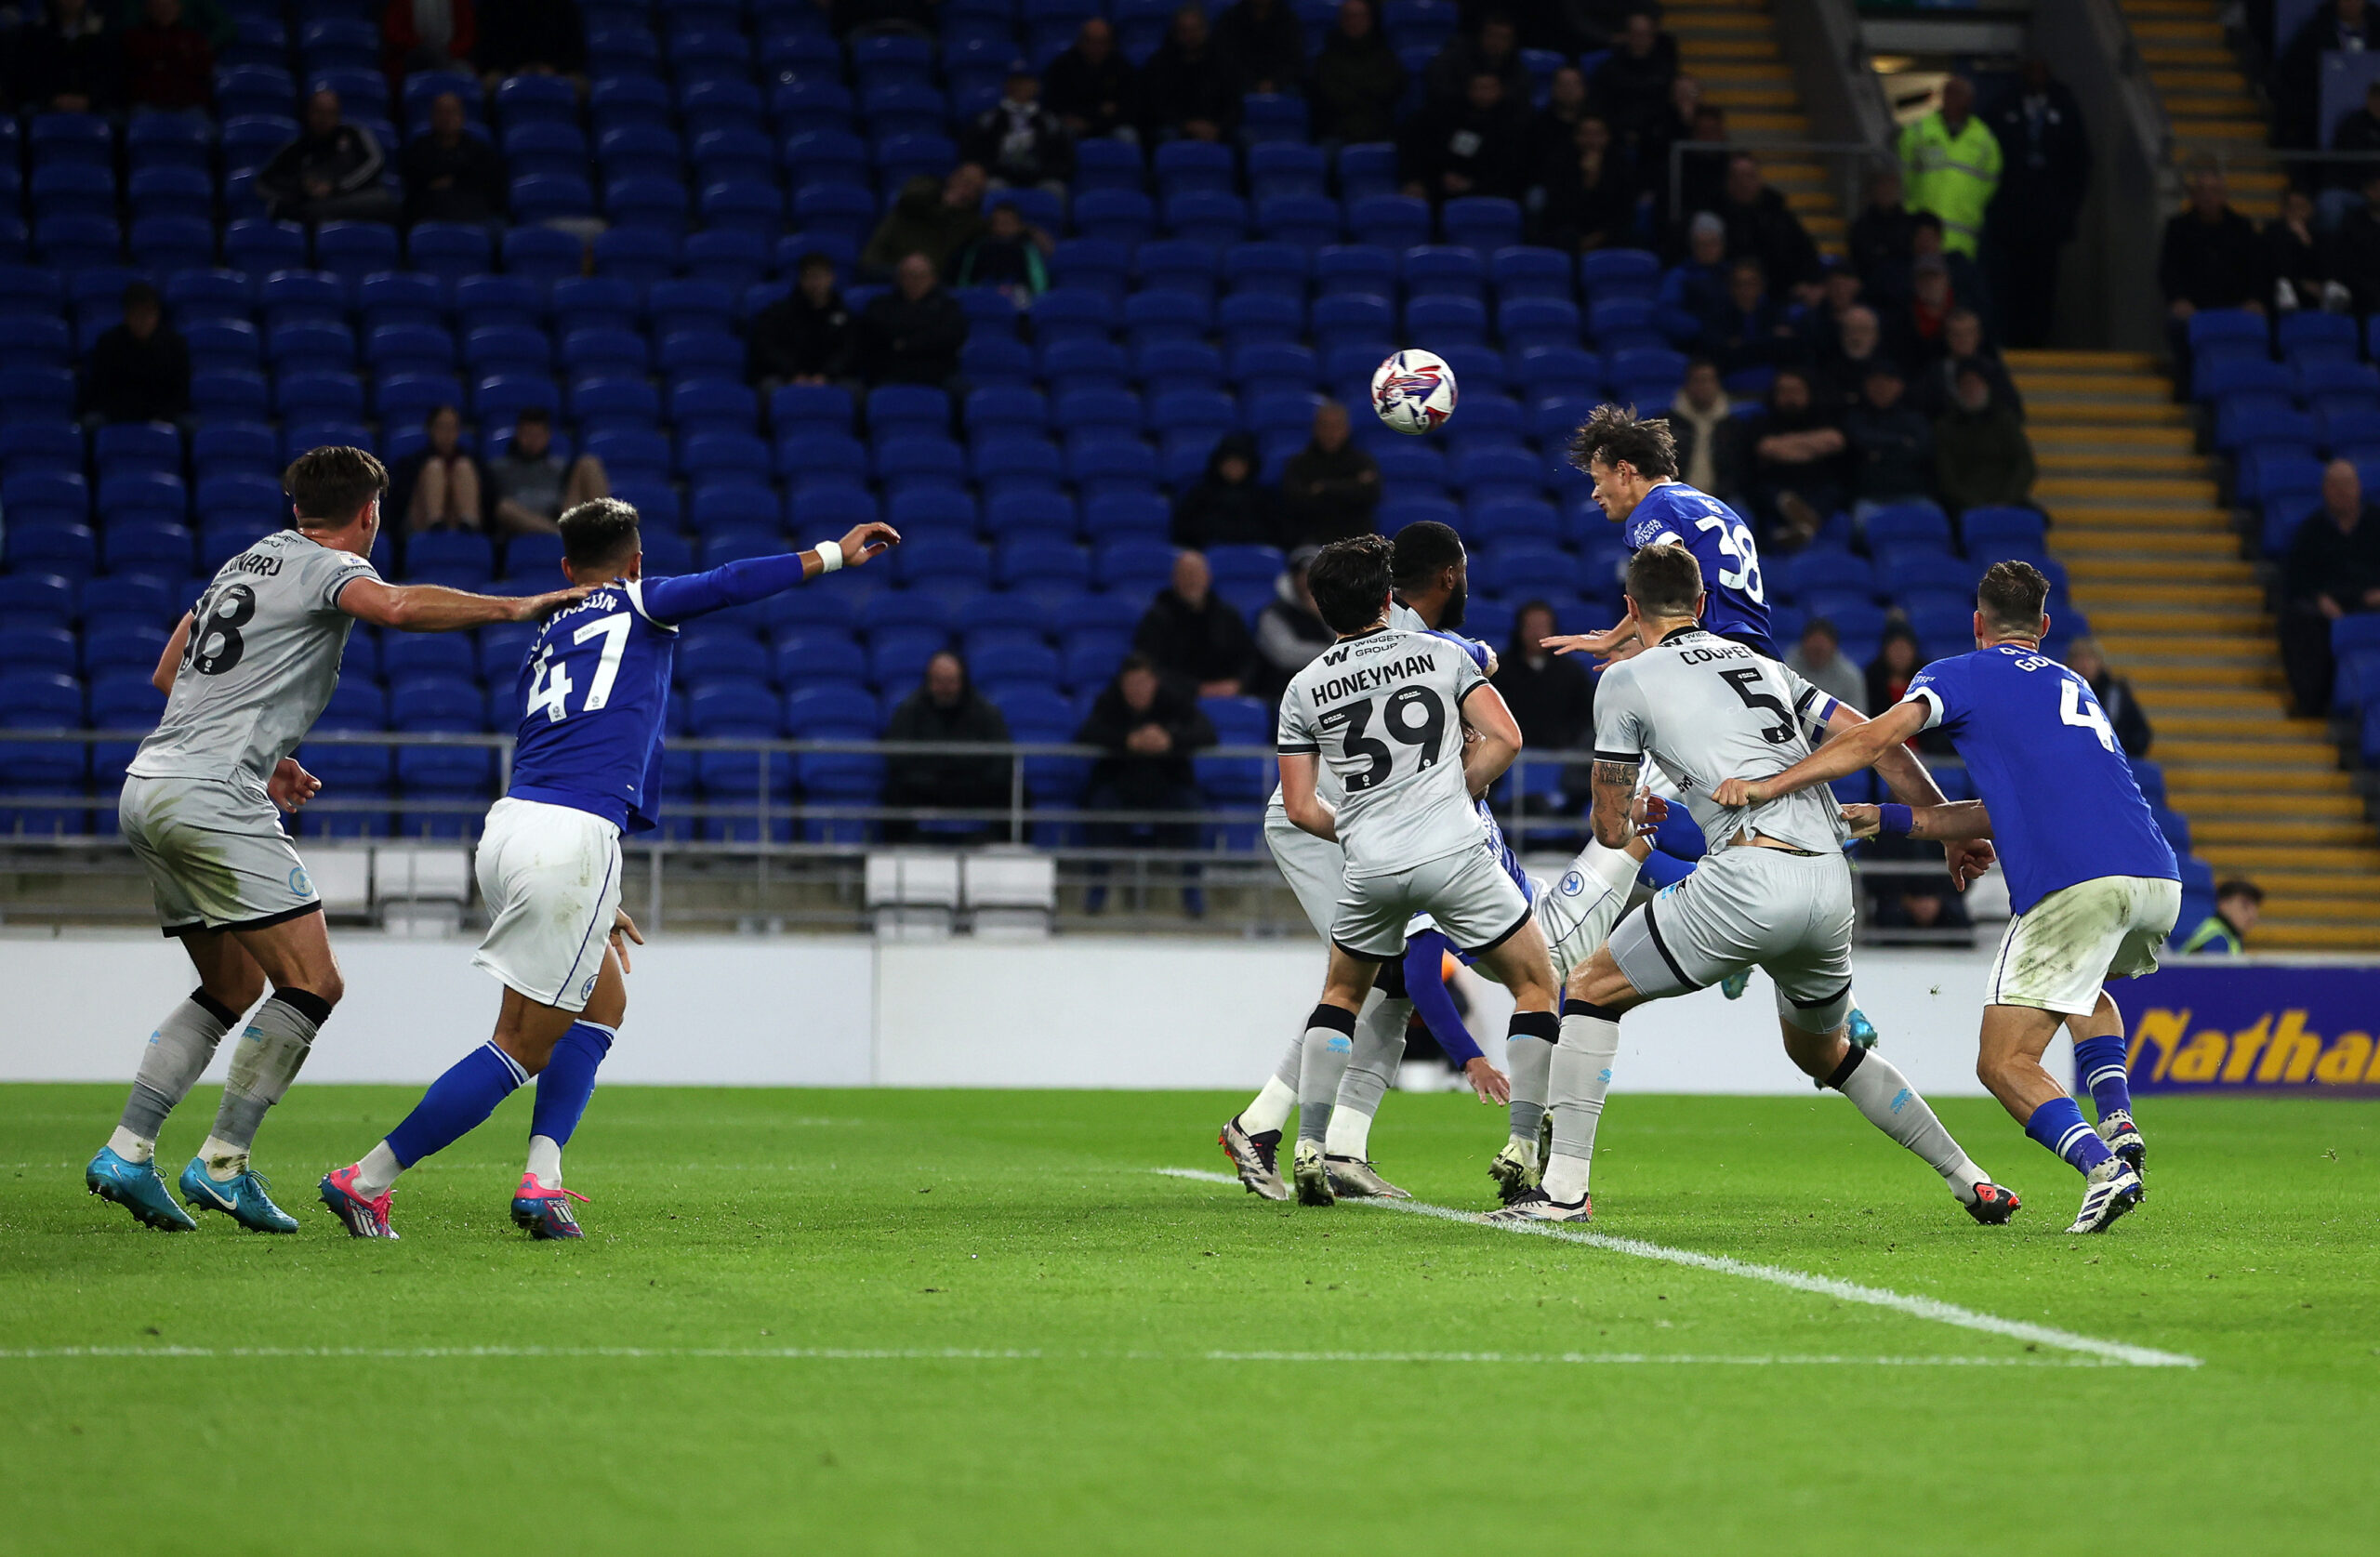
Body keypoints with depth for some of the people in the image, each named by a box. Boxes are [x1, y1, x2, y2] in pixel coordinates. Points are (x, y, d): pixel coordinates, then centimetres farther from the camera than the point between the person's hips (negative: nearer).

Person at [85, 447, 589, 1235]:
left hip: (146, 789, 9)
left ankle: (126, 1152, 11)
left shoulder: (247, 563, 23)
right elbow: (397, 606, -27)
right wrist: (514, 607, -19)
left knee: (232, 989, 18)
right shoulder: (330, 567, -4)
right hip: (208, 795, -9)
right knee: (312, 984, -7)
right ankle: (222, 1163, -9)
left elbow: (168, 673, 30)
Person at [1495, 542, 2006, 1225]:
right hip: (1830, 882, 6)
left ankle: (1564, 1189, 1)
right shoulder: (1762, 666, 26)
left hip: (1750, 877, -6)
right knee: (1824, 1052, 30)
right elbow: (1880, 743, 20)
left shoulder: (1626, 680, 9)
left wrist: (1633, 819, 36)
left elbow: (1611, 829, 12)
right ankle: (1971, 1181, 28)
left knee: (1591, 988, 10)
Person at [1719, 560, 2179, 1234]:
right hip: (2159, 880, 7)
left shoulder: (1959, 675, 13)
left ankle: (2101, 1166, -22)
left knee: (2005, 1063, 1)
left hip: (2074, 888, -7)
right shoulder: (2073, 687, 32)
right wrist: (1891, 820, 31)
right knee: (2083, 989, 37)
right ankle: (2119, 1123, 14)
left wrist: (1769, 785, -5)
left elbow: (1878, 737, -5)